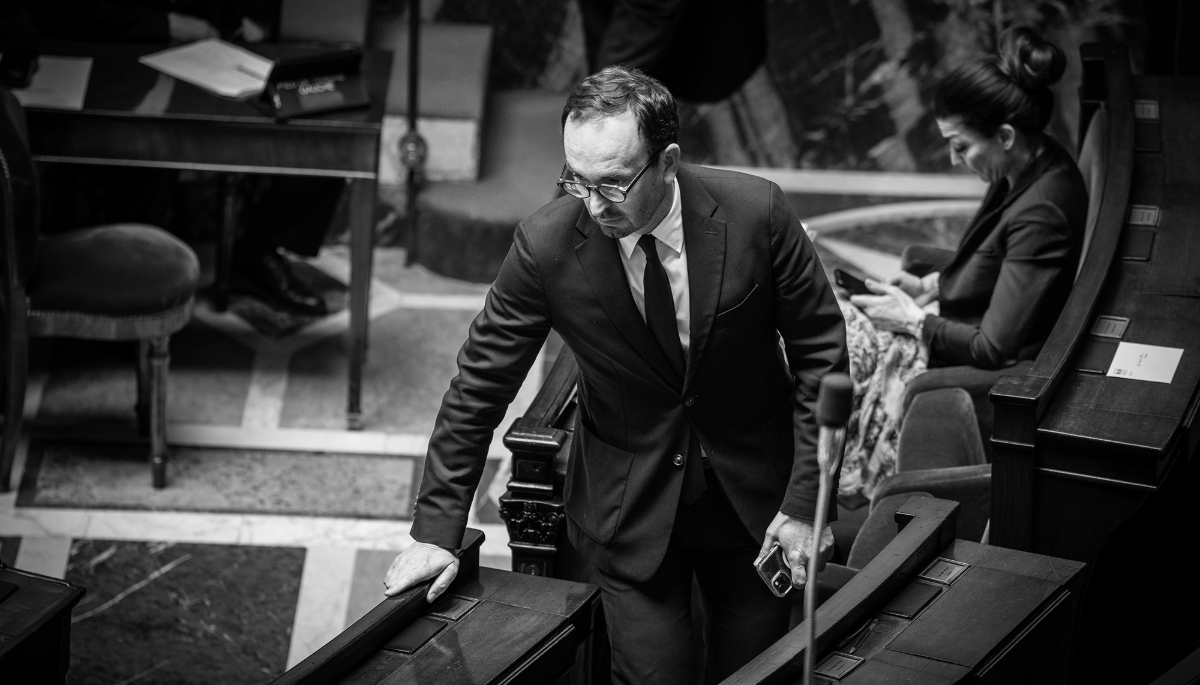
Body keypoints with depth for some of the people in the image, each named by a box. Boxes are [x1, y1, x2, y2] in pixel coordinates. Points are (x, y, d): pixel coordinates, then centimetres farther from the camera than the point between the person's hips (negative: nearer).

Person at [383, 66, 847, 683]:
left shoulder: (756, 213, -19)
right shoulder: (545, 244, -19)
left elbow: (821, 354, -8)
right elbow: (480, 384, -8)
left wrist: (807, 501, -12)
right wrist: (438, 531, -8)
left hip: (754, 497, 1)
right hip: (628, 510, -1)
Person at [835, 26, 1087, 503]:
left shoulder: (1041, 214, -32)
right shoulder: (1032, 168, -3)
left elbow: (994, 347, -28)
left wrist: (913, 321, -17)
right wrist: (932, 284, 3)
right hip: (957, 326, 10)